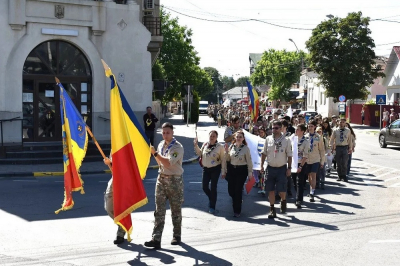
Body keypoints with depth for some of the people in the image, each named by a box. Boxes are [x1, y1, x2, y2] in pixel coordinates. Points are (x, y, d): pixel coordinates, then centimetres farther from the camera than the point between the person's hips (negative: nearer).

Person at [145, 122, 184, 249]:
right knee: (159, 210, -3)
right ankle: (156, 239, -8)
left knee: (176, 210, 7)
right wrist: (155, 154, 7)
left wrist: (155, 153, -22)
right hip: (161, 178, 6)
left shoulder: (177, 147, -12)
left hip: (174, 180, -5)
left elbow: (169, 163, -24)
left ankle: (177, 236, 23)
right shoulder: (161, 145, 11)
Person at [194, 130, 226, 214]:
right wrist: (196, 145, 3)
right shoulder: (205, 145, 1)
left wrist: (223, 172, -7)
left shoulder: (220, 147, -10)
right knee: (205, 187, 3)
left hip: (215, 169, -4)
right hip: (206, 168, 4)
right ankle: (212, 199, 34)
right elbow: (200, 153, 16)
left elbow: (223, 160, -6)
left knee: (213, 188, 0)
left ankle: (212, 207, 12)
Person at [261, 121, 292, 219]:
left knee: (282, 190, -4)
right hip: (270, 167, 2)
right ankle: (272, 210, 12)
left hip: (282, 168, -2)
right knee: (270, 190, 3)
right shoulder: (268, 139, 3)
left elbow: (289, 155, 0)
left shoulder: (286, 140, -3)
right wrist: (262, 165, 3)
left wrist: (289, 168, -4)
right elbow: (264, 153, 9)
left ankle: (283, 201, 29)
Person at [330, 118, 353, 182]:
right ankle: (339, 176, 16)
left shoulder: (348, 131, 8)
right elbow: (332, 140, 10)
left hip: (345, 147, -1)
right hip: (338, 147, 1)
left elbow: (350, 140, 11)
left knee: (344, 163, -6)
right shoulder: (335, 131, 6)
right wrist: (332, 147, 2)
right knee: (339, 163, 6)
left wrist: (350, 148, 8)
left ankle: (344, 176, 3)